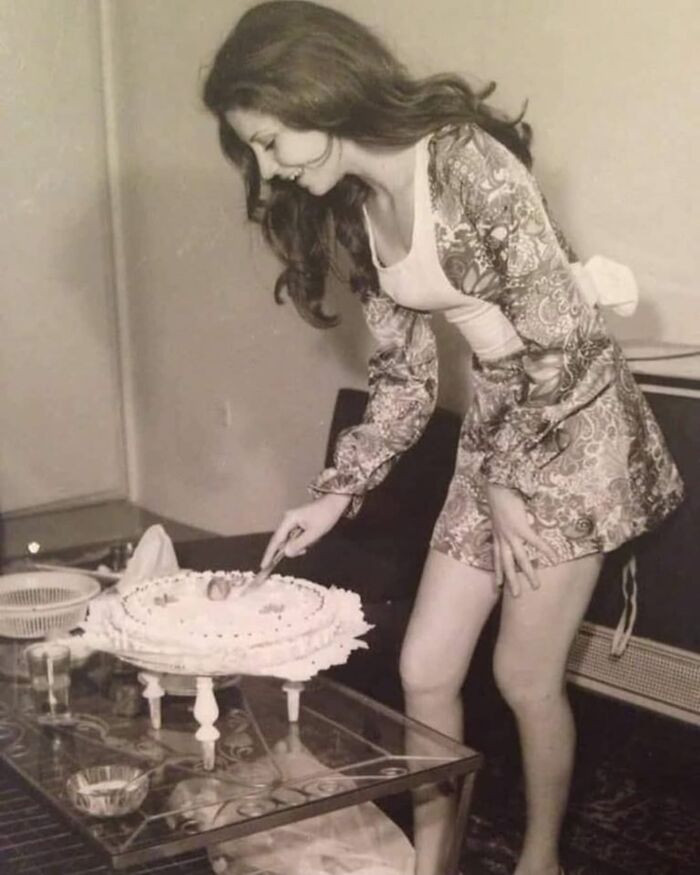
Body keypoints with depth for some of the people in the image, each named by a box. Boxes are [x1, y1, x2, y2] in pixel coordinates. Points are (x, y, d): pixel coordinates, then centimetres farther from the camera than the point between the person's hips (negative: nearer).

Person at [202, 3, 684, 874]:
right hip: (497, 437, 7)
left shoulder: (467, 164, -23)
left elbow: (562, 337, -22)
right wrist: (335, 494, 1)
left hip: (572, 433, -7)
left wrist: (509, 481, -13)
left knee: (525, 677, 3)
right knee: (424, 671, 7)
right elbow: (404, 378, 8)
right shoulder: (354, 209, 2)